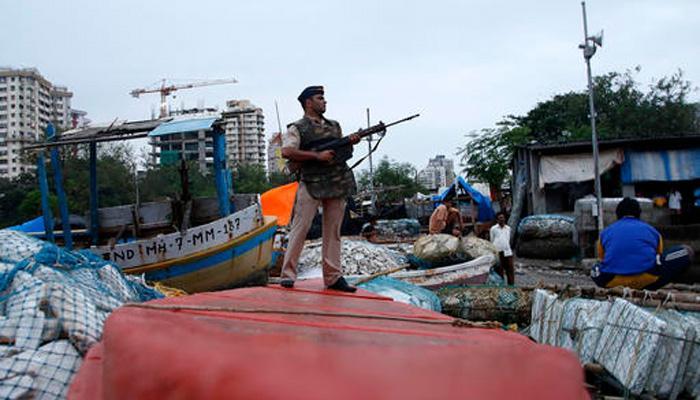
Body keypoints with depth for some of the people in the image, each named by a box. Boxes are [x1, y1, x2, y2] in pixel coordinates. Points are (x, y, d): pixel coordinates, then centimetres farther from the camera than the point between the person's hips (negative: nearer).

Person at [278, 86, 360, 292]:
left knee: (332, 232, 7)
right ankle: (288, 275, 1)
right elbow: (286, 152, -15)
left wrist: (351, 142, 2)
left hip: (337, 184, 6)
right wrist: (317, 155, -18)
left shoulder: (334, 126, 20)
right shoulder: (297, 128, 0)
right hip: (311, 185, -5)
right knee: (300, 229, -6)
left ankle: (333, 277, 12)